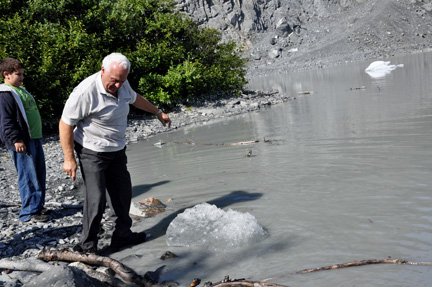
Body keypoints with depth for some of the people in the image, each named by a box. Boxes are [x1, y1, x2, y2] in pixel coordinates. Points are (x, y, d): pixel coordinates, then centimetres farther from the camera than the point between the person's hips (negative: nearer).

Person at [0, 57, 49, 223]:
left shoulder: (21, 91, 20)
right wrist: (16, 140, -22)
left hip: (35, 138, 10)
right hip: (22, 142, -10)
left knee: (40, 174, 13)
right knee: (29, 176, -7)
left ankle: (38, 206, 24)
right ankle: (29, 212, 1)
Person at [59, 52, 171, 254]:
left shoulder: (122, 84, -2)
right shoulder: (85, 92, -26)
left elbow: (134, 98, 21)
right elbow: (65, 124, -20)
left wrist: (158, 112, 32)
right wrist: (69, 159, -19)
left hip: (117, 150, 8)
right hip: (92, 153, -8)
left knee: (122, 192, 13)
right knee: (96, 198, -12)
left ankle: (122, 234, 29)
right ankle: (86, 246, 1)